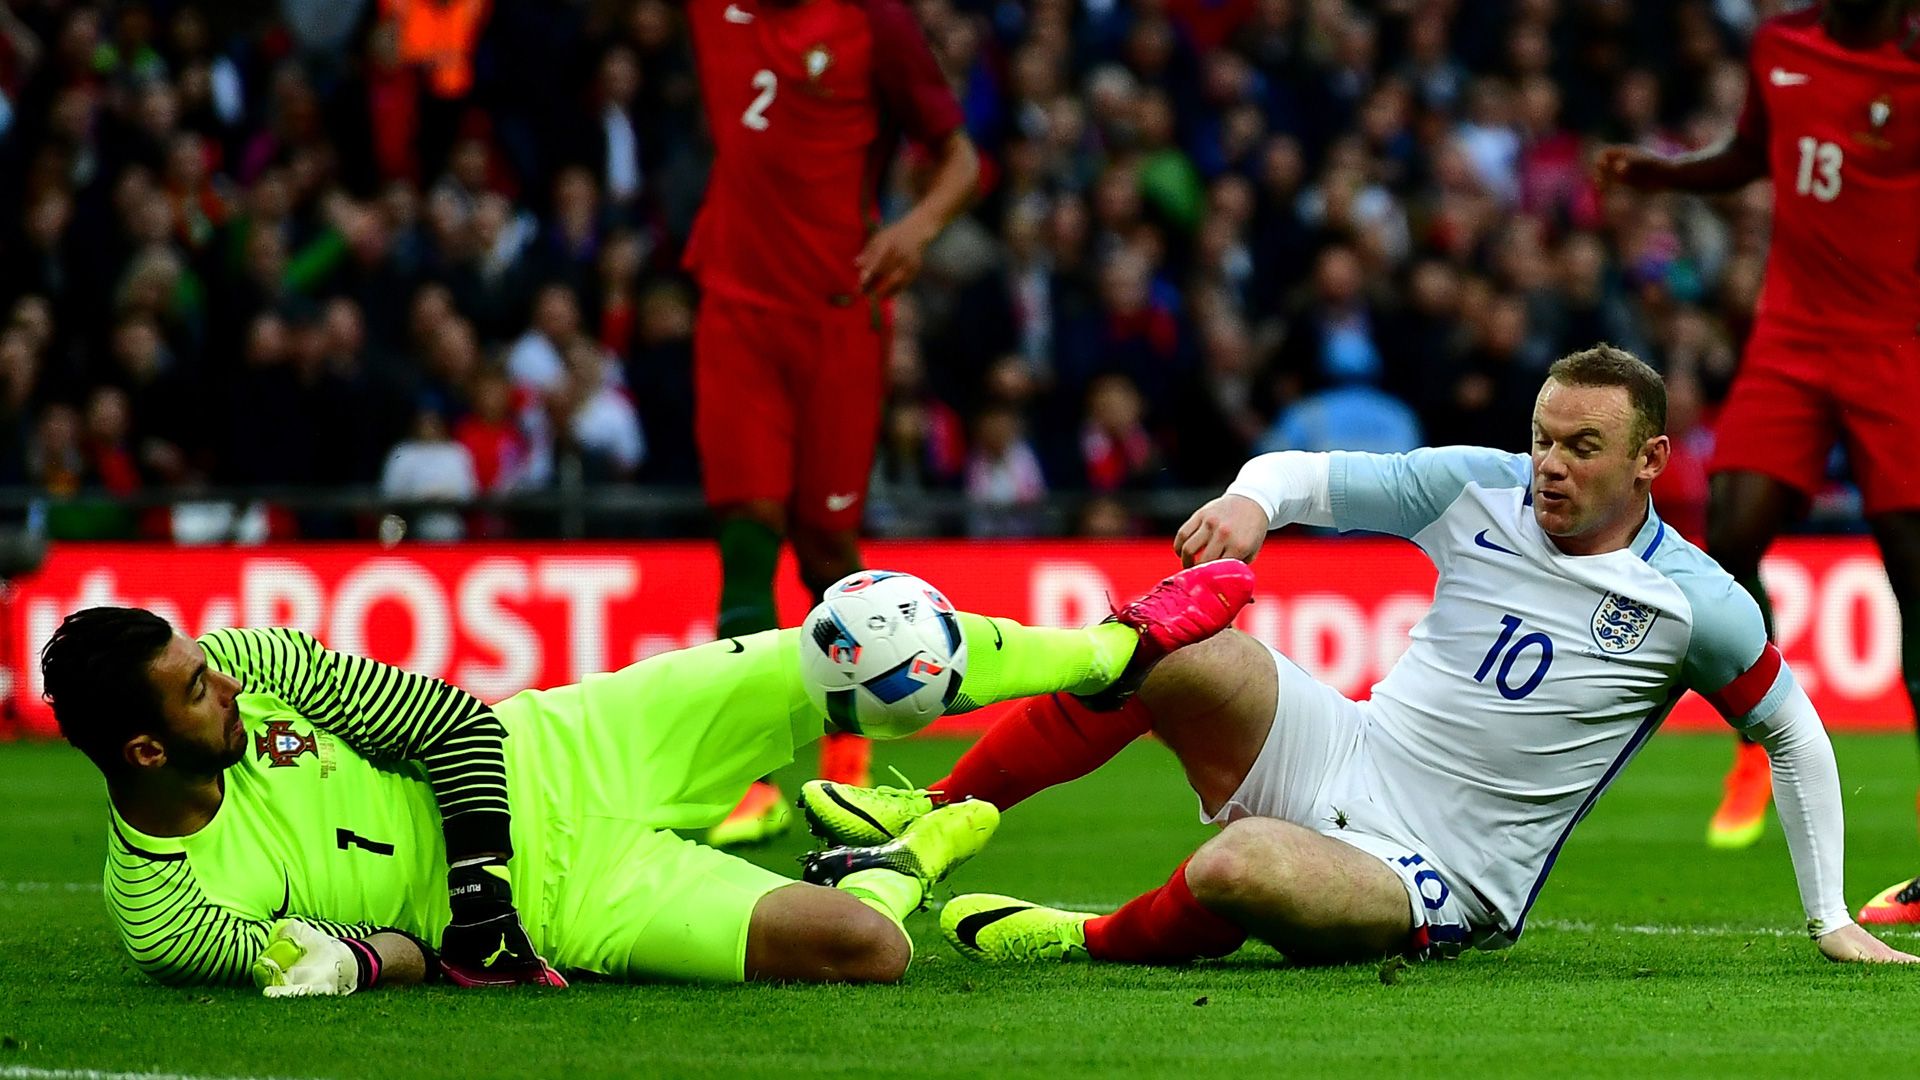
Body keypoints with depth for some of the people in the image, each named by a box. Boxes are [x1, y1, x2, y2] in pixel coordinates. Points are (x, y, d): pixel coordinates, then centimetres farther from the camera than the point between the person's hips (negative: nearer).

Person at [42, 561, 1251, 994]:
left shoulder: (247, 665, -10)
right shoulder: (165, 912, -22)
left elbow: (450, 720, -4)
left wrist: (476, 873, -15)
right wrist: (423, 945, -28)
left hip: (564, 744, 4)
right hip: (564, 896, -4)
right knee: (863, 951, -23)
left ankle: (1118, 648, 25)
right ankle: (907, 863, 17)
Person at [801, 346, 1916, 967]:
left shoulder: (1695, 603, -6)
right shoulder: (1478, 488, 3)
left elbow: (1794, 731, 7)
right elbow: (1307, 473, 5)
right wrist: (1250, 500, -19)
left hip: (1439, 880, -5)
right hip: (1344, 756, 5)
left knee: (1238, 871, -37)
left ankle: (1098, 942, -6)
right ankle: (932, 819, -14)